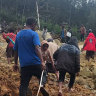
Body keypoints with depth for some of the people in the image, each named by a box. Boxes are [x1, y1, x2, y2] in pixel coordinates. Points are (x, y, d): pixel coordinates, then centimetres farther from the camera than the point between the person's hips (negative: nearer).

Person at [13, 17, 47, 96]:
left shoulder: (18, 34, 10)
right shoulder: (34, 34, -7)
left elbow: (16, 51, 14)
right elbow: (37, 48, -20)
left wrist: (16, 63, 21)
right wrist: (42, 61, -24)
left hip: (24, 64, 4)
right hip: (35, 63, -4)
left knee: (23, 84, 5)